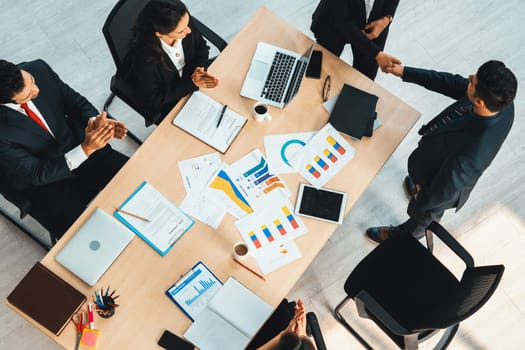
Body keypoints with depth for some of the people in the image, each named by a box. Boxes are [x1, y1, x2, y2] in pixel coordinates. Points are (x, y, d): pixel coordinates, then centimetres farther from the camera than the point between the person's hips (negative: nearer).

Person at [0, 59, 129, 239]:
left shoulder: (39, 69, -18)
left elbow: (75, 101, -3)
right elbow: (37, 175, -24)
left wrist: (95, 121, -25)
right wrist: (86, 149, -35)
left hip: (76, 144, 5)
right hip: (43, 183, -4)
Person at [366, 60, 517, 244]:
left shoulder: (471, 155, -49)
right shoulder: (501, 100, -31)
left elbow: (445, 190, -30)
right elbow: (452, 83, -15)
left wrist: (421, 203, -10)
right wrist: (406, 72, -12)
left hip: (441, 186, -5)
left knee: (420, 213, 29)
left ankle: (405, 235, 62)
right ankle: (420, 188, 75)